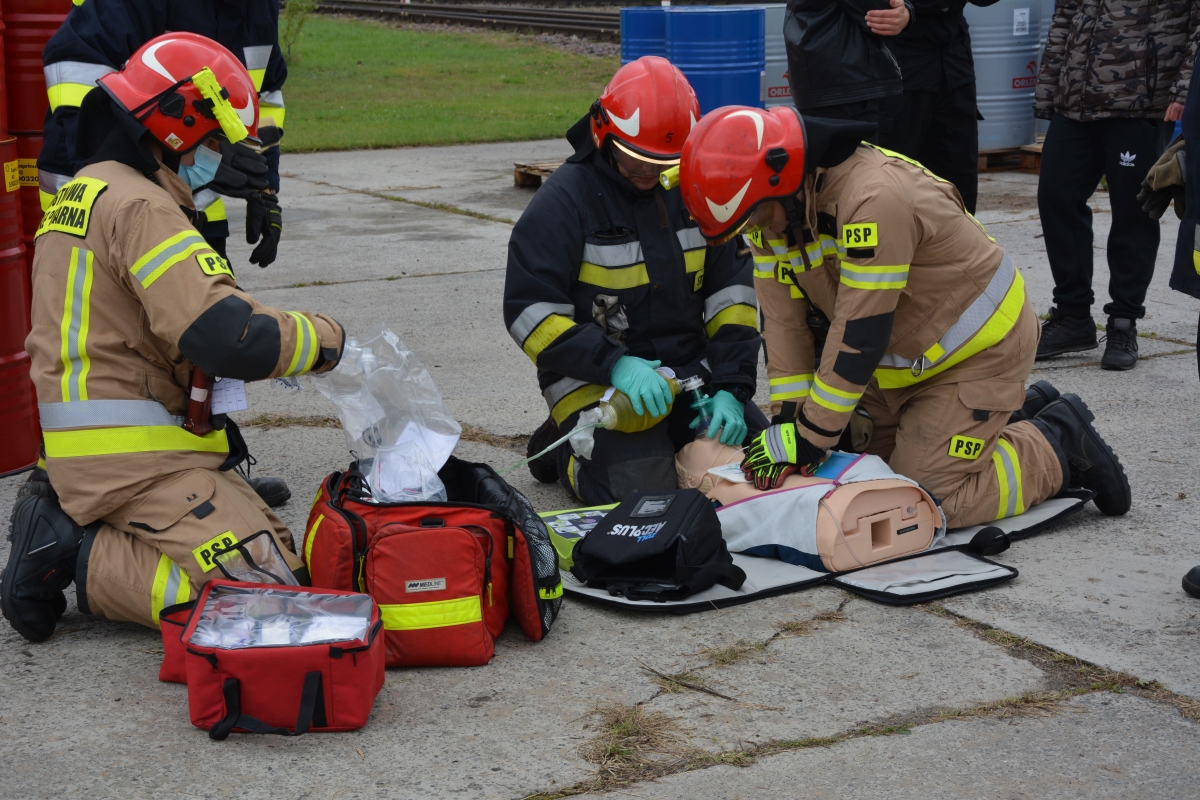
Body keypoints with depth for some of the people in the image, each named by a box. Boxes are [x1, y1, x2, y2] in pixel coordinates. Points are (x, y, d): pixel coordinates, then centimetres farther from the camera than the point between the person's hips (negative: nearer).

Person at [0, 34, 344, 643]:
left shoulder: (82, 192, 19)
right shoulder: (139, 206, -15)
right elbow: (221, 335, -26)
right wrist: (323, 339, -8)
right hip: (134, 460, -11)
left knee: (280, 548, 12)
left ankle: (64, 517, 8)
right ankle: (74, 560, -10)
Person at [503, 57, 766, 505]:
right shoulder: (565, 202, -11)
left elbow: (731, 292, 6)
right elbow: (530, 311, -15)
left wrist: (731, 388, -7)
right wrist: (616, 366, -25)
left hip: (690, 366, 6)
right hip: (595, 380, -5)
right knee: (644, 489, -24)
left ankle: (662, 441, 17)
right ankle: (565, 450, 9)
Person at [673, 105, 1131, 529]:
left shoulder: (875, 199, -34)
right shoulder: (773, 207, -8)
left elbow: (860, 335, -31)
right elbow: (783, 317, -4)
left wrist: (811, 436, -25)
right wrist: (789, 420, -11)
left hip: (981, 348, -9)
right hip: (904, 358, 9)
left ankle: (1060, 447, 6)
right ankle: (1013, 415, 24)